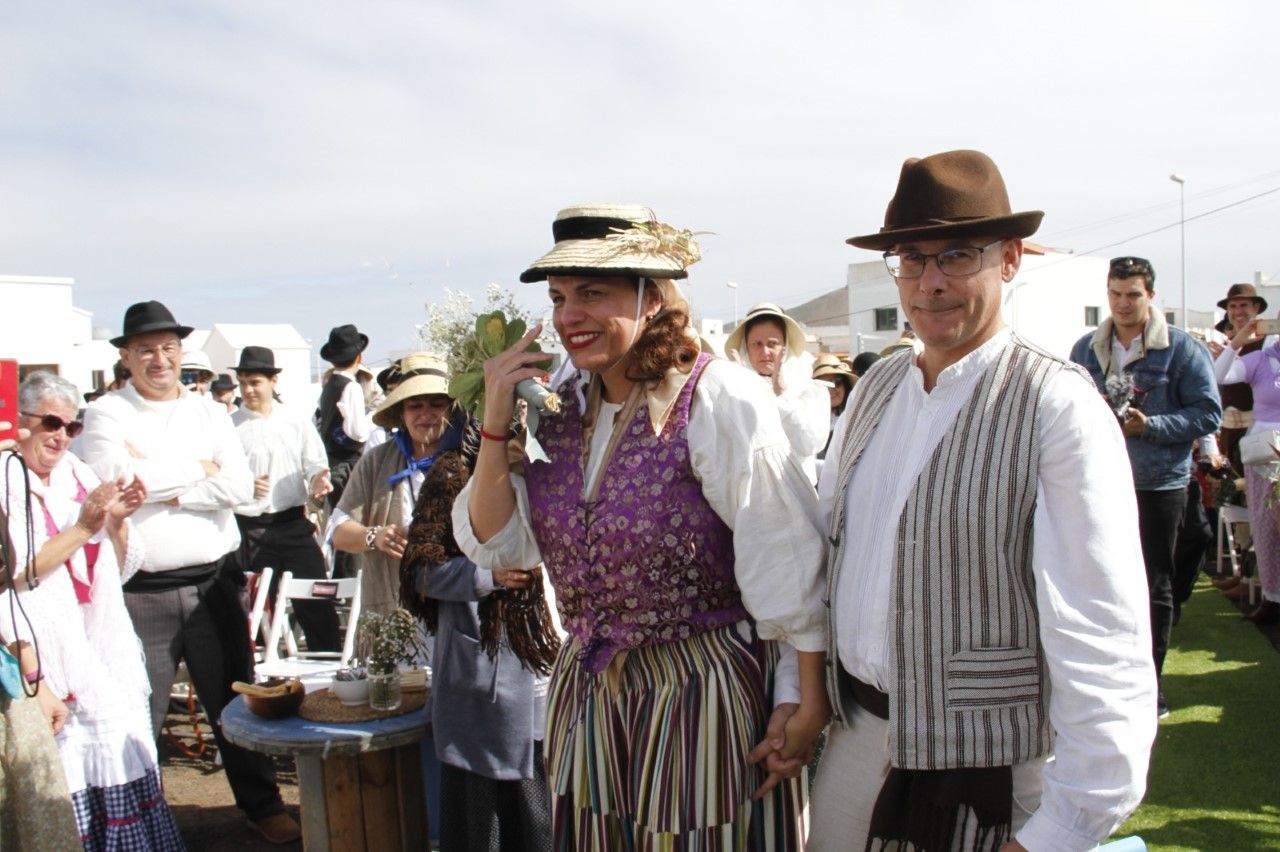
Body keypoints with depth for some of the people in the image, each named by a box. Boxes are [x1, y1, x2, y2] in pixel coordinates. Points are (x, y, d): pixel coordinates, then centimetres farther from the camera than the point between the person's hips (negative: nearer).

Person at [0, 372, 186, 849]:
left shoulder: (79, 476, 11)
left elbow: (118, 572, 13)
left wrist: (118, 522, -5)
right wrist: (83, 528, -18)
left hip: (107, 656, 5)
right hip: (49, 663, -5)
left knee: (122, 774, 6)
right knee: (66, 779, -4)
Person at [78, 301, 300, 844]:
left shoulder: (208, 413, 8)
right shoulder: (106, 414, 1)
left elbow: (240, 485, -5)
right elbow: (115, 476, -17)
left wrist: (163, 490, -12)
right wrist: (197, 469, -8)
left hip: (213, 582, 3)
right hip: (141, 591, -2)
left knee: (236, 704, 12)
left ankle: (263, 806, 26)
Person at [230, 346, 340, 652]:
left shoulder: (296, 421, 8)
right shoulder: (230, 426, 2)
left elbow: (316, 464, 8)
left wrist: (319, 479, -14)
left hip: (295, 523, 1)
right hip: (251, 529, -1)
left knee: (316, 600, -1)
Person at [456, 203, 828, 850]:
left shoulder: (720, 401, -16)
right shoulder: (560, 408, 2)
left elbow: (786, 565, -15)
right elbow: (496, 546, 3)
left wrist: (807, 704, -14)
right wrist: (496, 425, -9)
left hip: (706, 695, -5)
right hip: (586, 694, 6)